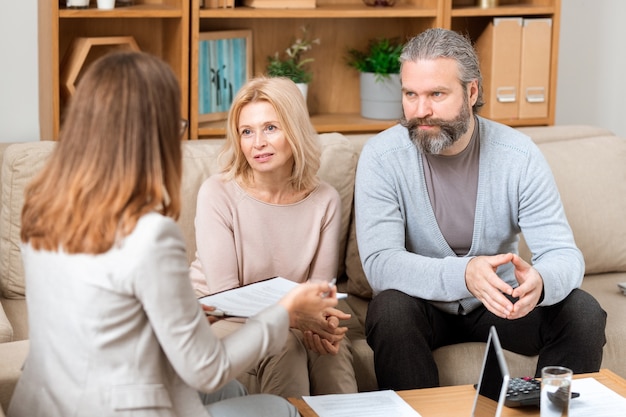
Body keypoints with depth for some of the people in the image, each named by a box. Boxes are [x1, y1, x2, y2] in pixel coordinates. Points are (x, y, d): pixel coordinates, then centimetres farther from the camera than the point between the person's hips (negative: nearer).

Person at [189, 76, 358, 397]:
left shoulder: (324, 200, -2)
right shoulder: (217, 194, -13)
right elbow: (224, 294, -16)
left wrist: (322, 322, -23)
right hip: (220, 319, -3)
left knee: (333, 348, -28)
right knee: (283, 345, -31)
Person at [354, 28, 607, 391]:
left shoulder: (520, 155, -11)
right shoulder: (381, 157, -15)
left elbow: (564, 254, -14)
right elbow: (379, 262, -25)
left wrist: (539, 281, -40)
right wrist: (463, 275, -42)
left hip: (499, 305, 2)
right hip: (426, 304, -1)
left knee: (584, 314, -21)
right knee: (390, 310, -33)